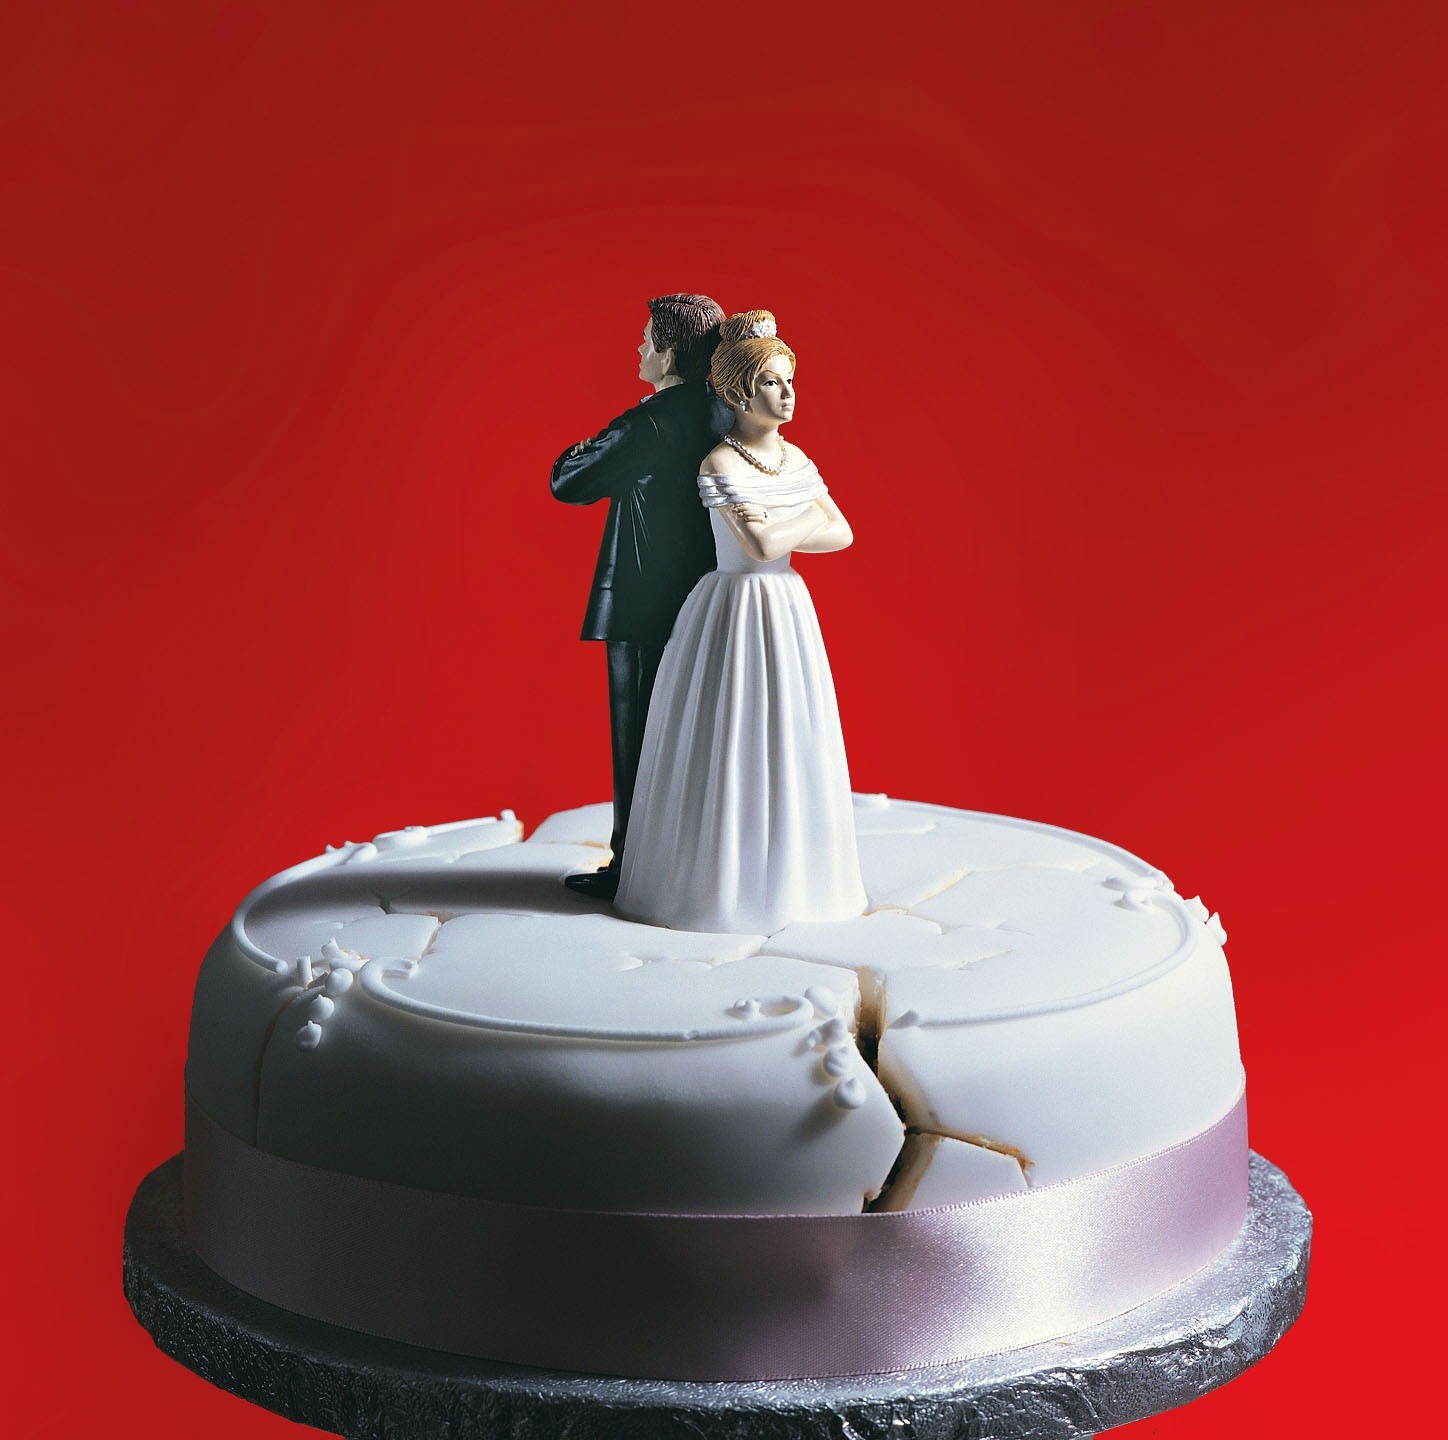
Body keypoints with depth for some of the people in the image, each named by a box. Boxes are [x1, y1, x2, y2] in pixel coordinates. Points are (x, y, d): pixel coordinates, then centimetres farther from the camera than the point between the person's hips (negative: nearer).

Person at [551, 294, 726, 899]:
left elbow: (569, 482, -15)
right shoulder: (715, 418, 6)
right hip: (699, 602, 8)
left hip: (644, 606, -8)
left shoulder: (648, 423, -18)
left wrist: (578, 452, 6)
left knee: (638, 735, 1)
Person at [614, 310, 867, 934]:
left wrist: (781, 531, -6)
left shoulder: (795, 457, 10)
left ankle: (785, 876, 17)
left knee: (789, 739, 8)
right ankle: (725, 879, 7)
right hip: (736, 609, -7)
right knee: (731, 743, -3)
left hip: (786, 610, 7)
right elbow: (762, 545, -20)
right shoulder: (720, 465, -12)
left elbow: (841, 534, 6)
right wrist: (808, 518, -3)